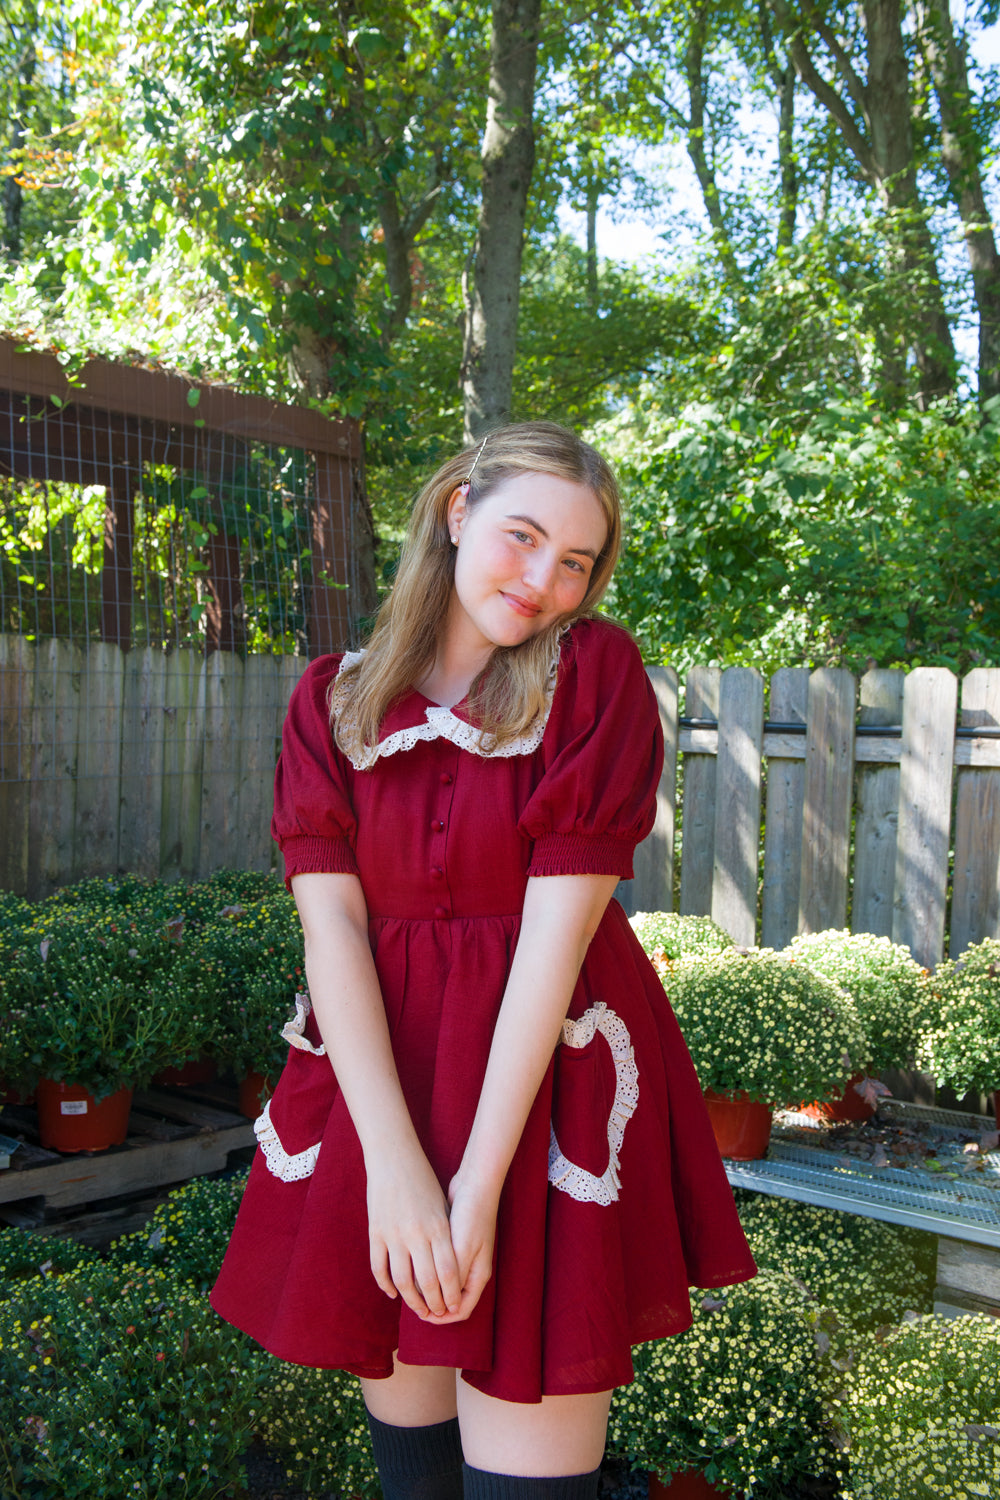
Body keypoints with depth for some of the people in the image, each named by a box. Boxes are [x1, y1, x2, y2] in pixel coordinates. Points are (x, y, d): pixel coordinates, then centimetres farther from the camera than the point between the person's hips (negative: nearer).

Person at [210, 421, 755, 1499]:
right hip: (378, 1062, 3)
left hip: (548, 1074, -3)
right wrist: (393, 1161, -17)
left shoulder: (598, 671, -6)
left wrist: (481, 1179, -18)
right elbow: (329, 921, -7)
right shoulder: (332, 697, 2)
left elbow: (559, 921, -14)